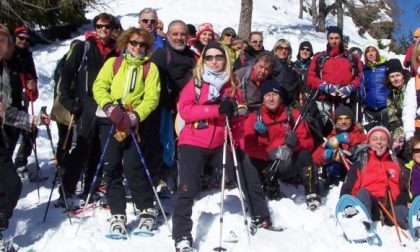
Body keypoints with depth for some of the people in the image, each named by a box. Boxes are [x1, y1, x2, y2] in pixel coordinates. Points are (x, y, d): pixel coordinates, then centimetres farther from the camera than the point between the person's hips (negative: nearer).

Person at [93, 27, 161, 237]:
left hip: (134, 123, -2)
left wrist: (135, 116, -18)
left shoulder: (150, 68, 6)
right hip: (109, 120, 2)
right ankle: (117, 215, 8)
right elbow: (99, 87, 1)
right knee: (112, 167, 1)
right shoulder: (113, 63, 10)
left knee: (133, 168, -7)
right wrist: (110, 107, -16)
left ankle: (147, 210, 9)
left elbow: (152, 97, -3)